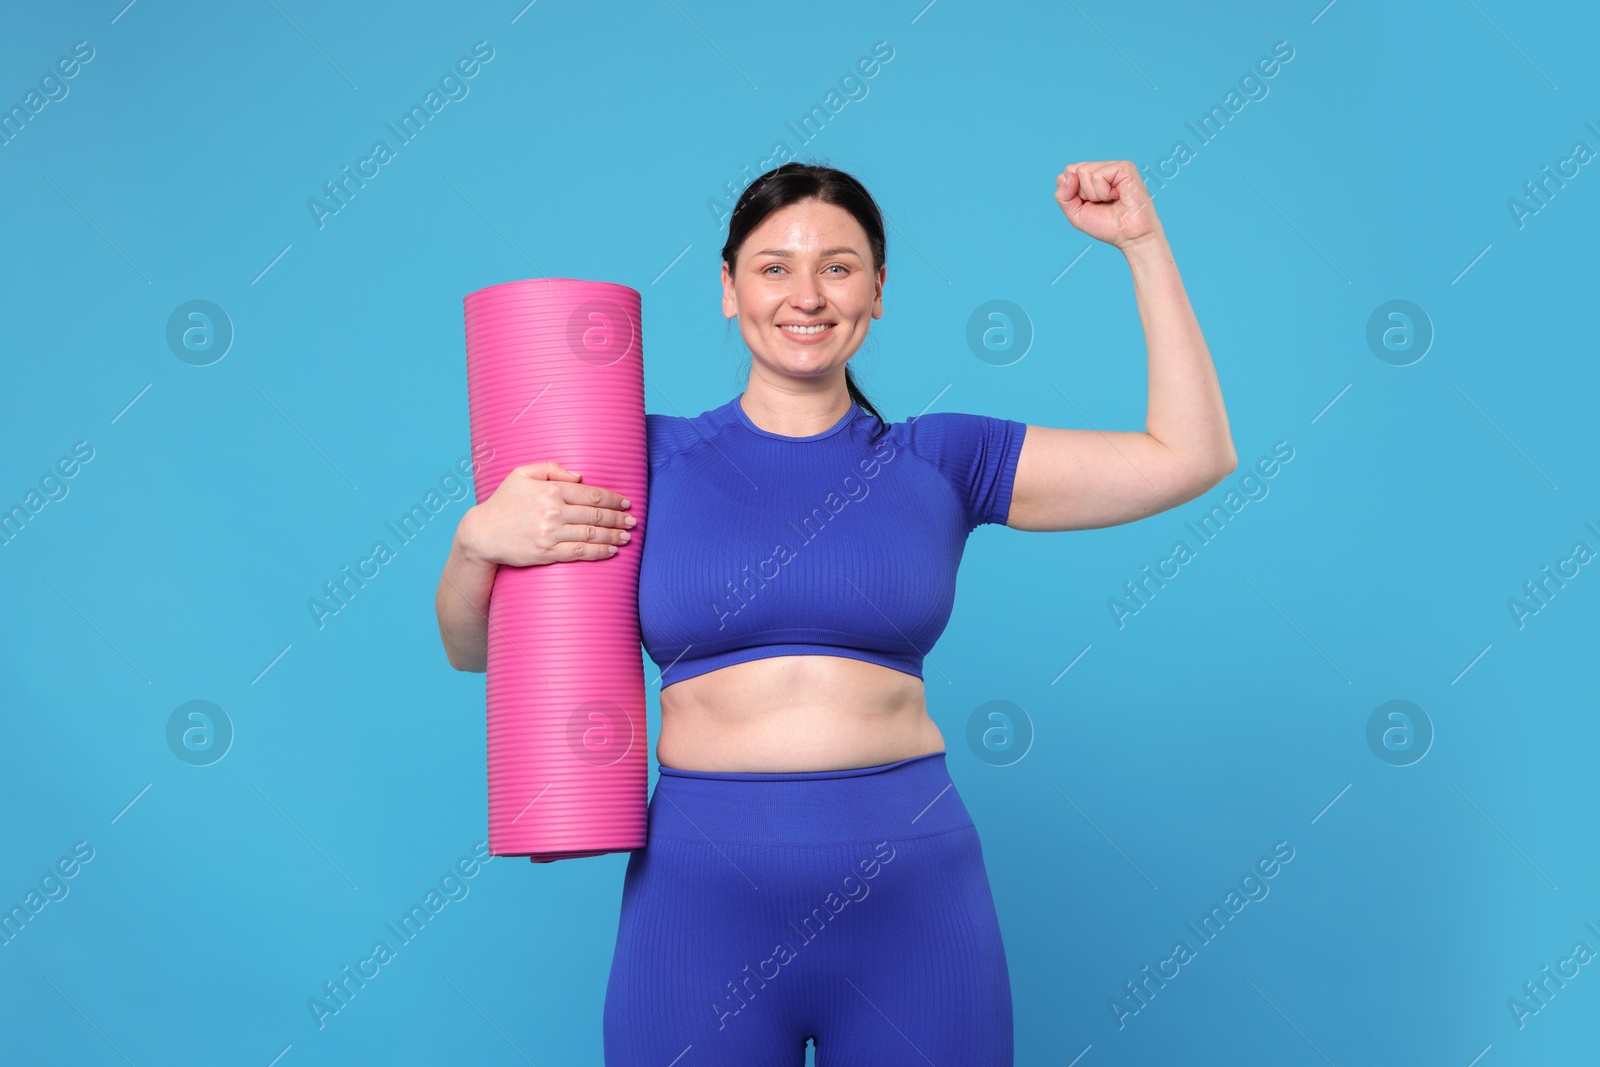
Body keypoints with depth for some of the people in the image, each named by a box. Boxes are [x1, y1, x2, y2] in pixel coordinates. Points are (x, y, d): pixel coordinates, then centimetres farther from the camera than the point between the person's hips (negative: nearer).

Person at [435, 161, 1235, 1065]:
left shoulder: (939, 462, 4)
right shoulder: (652, 458, 2)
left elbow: (1191, 456, 3)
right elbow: (474, 647, 7)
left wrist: (1142, 240, 3)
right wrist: (480, 537, -14)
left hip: (913, 898, 1)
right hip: (703, 896, 0)